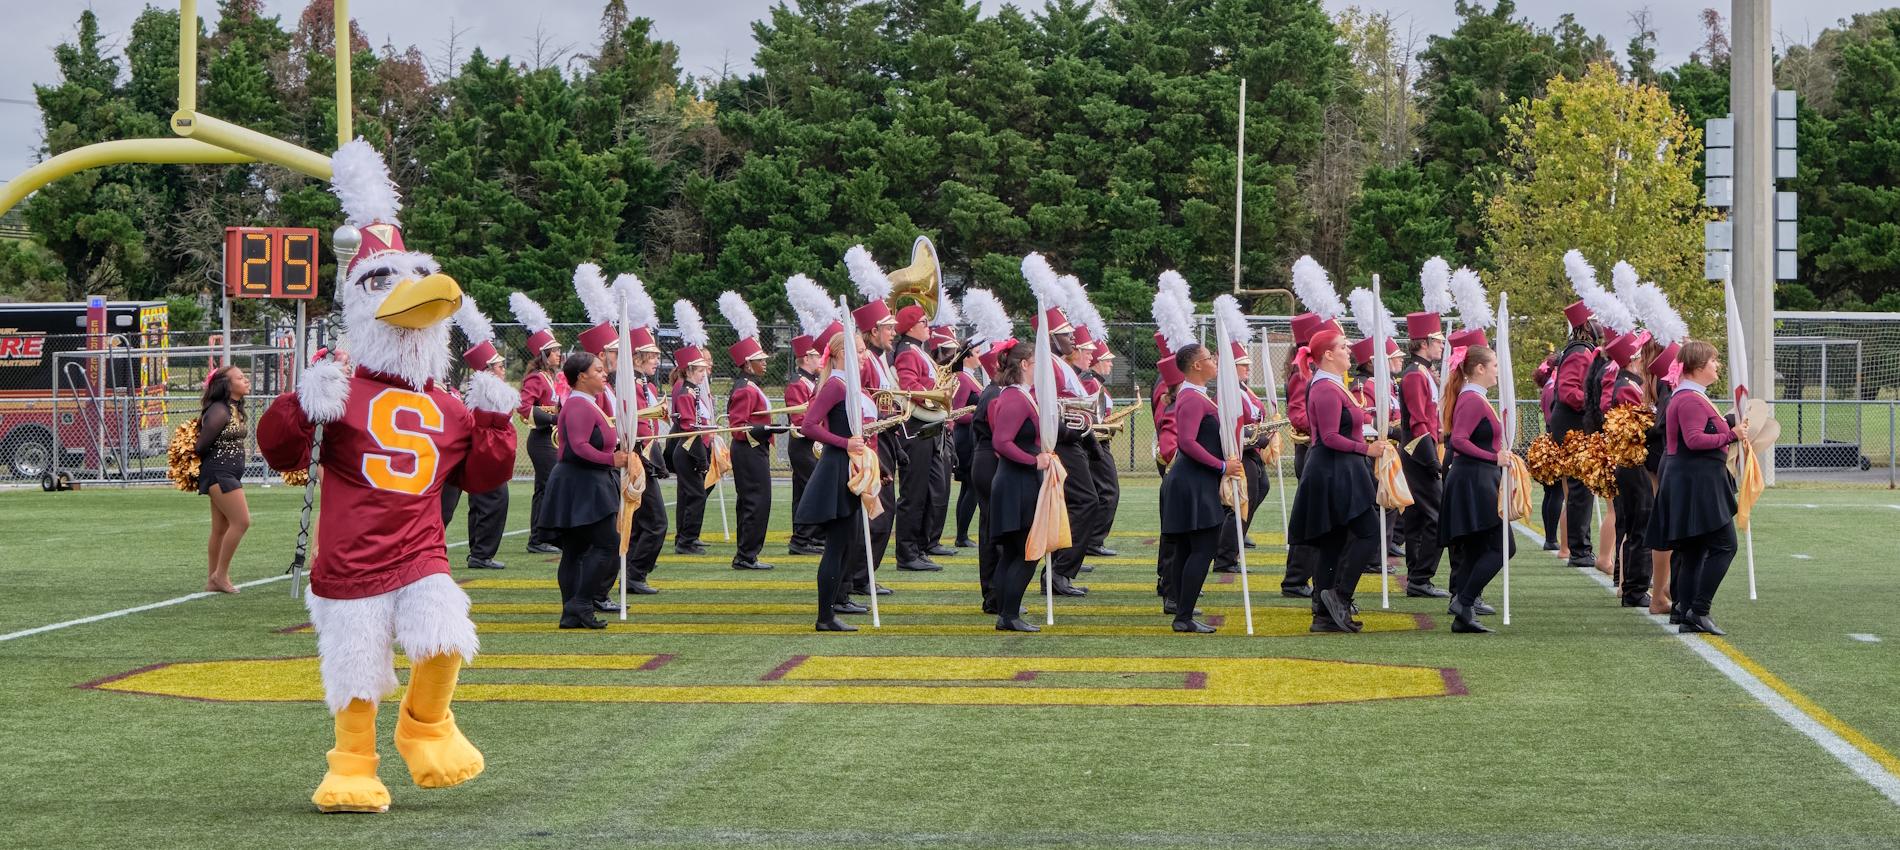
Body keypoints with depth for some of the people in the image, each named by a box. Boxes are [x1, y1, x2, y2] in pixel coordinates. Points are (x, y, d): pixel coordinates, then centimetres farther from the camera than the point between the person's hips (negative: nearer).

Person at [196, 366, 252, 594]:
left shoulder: (235, 410, 14)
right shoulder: (219, 411, -16)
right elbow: (201, 445, -14)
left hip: (229, 474, 9)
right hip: (218, 472, -9)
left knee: (221, 529, 11)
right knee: (241, 521, -12)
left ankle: (212, 580, 15)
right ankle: (220, 575, -5)